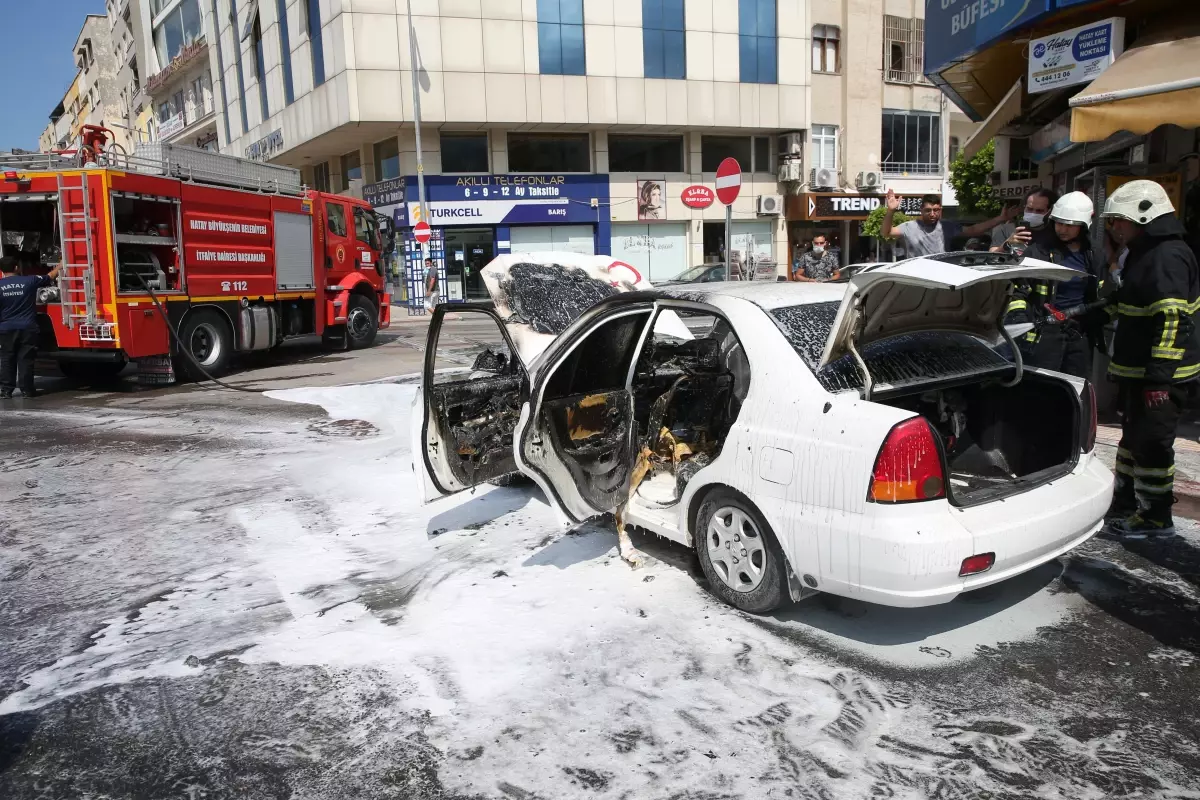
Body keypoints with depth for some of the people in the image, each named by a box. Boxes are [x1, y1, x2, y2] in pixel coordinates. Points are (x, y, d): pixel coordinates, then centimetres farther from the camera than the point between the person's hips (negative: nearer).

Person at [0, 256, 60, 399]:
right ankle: (26, 389, 3)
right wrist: (61, 265, 26)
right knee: (26, 359, 3)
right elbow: (50, 277, 10)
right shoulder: (29, 281, -4)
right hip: (27, 328, -1)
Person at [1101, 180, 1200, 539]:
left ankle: (1155, 518, 7)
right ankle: (1125, 504, 31)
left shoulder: (1167, 256, -19)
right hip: (1137, 371, 11)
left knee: (1151, 445, -4)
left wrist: (1159, 375, -27)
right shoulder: (1143, 254, 15)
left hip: (1160, 375, -11)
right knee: (1134, 438, 19)